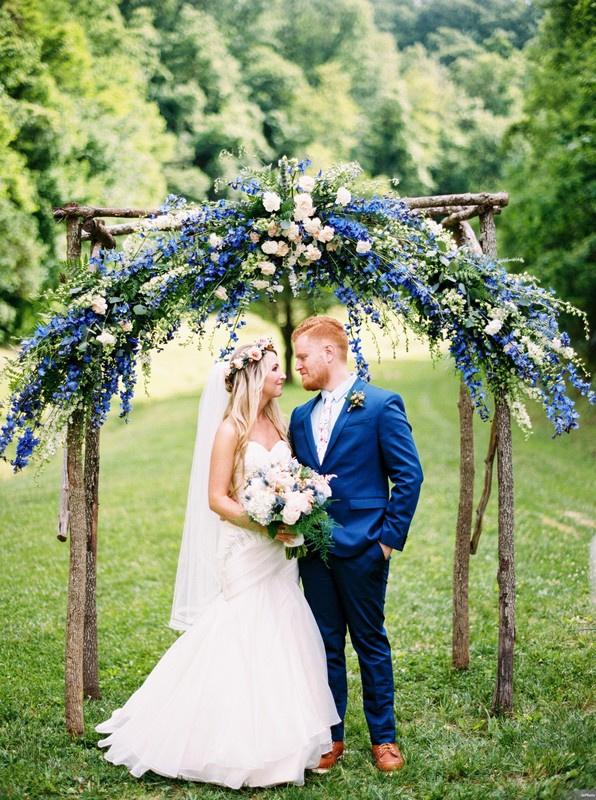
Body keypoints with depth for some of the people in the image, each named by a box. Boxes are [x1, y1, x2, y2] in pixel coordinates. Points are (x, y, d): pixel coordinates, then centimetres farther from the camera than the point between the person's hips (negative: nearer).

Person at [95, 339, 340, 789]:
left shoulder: (278, 423, 10)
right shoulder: (230, 430, -10)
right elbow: (216, 499, -13)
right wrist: (265, 524, -20)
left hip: (279, 553, 7)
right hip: (244, 552, -7)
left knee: (282, 640, 9)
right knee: (243, 642, -2)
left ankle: (280, 739, 21)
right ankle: (240, 749, 10)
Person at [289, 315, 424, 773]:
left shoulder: (382, 405, -6)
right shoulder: (301, 417, 12)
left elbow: (409, 475, -8)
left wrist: (390, 537, -11)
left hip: (361, 548, -5)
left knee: (371, 642, 6)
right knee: (325, 645, 11)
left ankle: (384, 737, 19)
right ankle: (331, 737, 21)